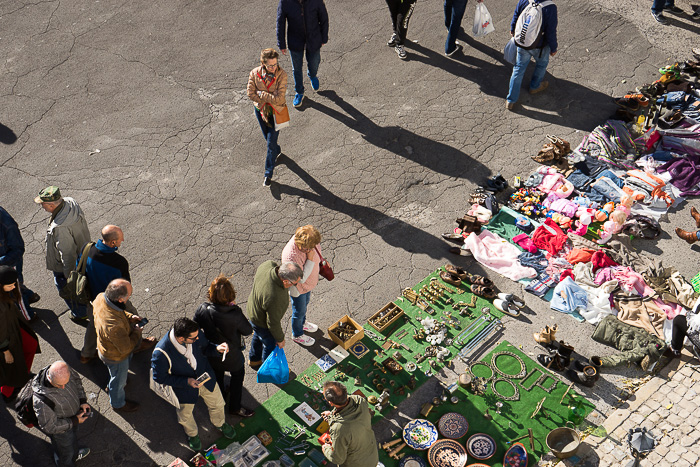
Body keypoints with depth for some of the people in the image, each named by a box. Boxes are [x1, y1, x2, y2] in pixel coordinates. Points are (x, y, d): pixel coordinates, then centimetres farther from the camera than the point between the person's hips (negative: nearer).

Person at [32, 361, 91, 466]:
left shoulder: (65, 371, -29)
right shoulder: (41, 401, -46)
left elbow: (76, 380, -3)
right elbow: (49, 427, -31)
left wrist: (82, 401, -11)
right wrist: (74, 421, -25)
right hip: (60, 428, -6)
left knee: (73, 438, 37)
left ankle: (74, 455, 68)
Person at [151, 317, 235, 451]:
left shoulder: (194, 334, -28)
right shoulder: (160, 353, -40)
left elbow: (205, 347, -4)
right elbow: (160, 377, -23)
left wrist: (217, 348, -27)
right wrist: (186, 382, -29)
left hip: (206, 377, 4)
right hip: (183, 386, -3)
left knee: (217, 404, 27)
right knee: (185, 416, 24)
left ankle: (220, 423, 62)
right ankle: (192, 434, 60)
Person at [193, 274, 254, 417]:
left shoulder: (203, 310, -27)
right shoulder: (235, 314, -37)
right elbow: (248, 330, -19)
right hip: (231, 357, -4)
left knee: (217, 374, 34)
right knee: (237, 376, 26)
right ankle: (235, 407, 44)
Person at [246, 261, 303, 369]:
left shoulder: (269, 264, -28)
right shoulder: (276, 298, -47)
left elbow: (255, 279, -3)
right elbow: (273, 323, -29)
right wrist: (280, 339, -9)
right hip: (262, 323, -7)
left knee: (258, 336, 35)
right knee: (270, 345, 24)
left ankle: (254, 360, 63)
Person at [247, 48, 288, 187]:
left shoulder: (282, 74, -23)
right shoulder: (254, 73, -16)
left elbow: (279, 98, -26)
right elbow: (251, 94, -13)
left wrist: (261, 94, -20)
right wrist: (269, 99, -18)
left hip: (276, 112, -3)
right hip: (260, 110, 3)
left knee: (271, 143, -1)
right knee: (268, 138, 24)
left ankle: (268, 173, 12)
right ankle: (277, 151, 57)